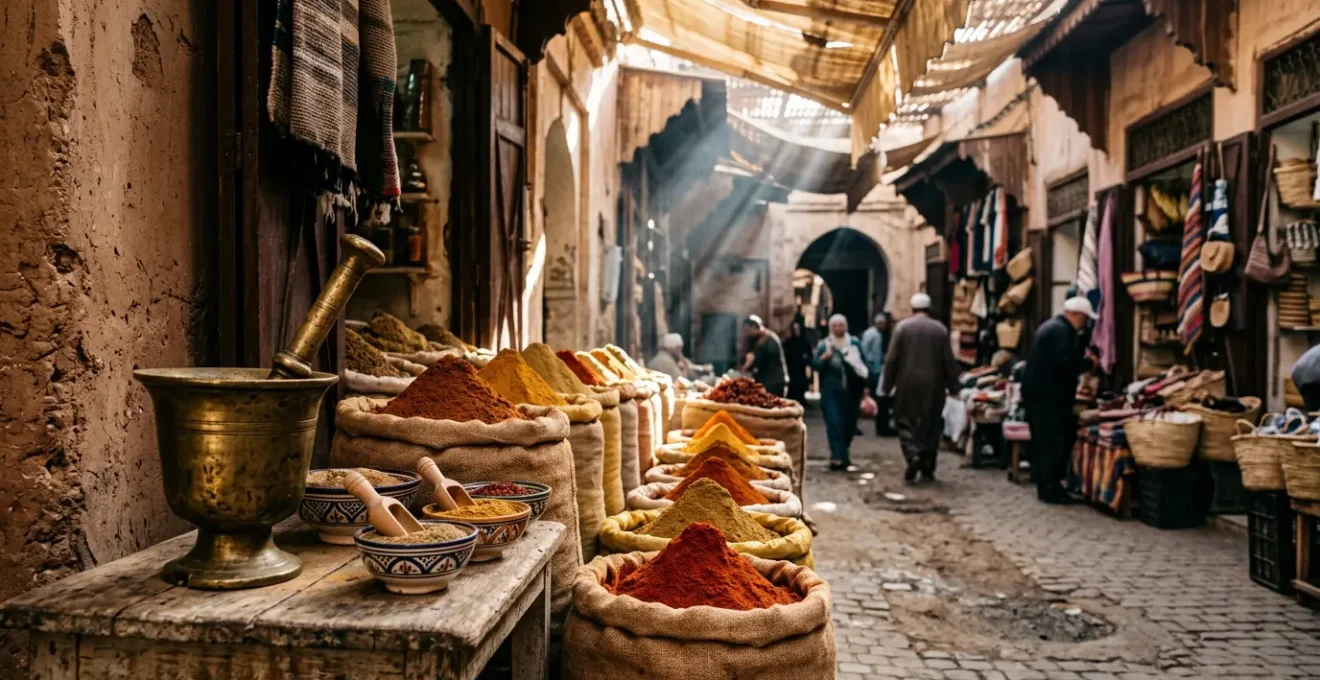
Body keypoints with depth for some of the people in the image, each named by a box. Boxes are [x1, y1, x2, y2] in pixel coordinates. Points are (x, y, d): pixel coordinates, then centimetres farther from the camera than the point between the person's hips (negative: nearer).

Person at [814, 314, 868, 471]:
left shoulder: (854, 343, 7)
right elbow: (816, 365, -3)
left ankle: (842, 453, 27)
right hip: (831, 390, -3)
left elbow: (863, 365, 12)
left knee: (850, 422, 8)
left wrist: (865, 386, 8)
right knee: (834, 422, -12)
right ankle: (837, 456, -12)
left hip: (852, 389, 3)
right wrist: (825, 357, -22)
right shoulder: (824, 345, 2)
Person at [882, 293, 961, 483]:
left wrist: (887, 383, 2)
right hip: (933, 385, 2)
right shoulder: (940, 329, 1)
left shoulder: (902, 327, -3)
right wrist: (953, 385, 7)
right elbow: (949, 361, 0)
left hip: (907, 383, -1)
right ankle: (928, 469, 12)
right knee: (931, 425, 9)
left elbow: (891, 358, -5)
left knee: (906, 422, 6)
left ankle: (914, 455, -18)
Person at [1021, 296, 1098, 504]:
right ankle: (1050, 489, -1)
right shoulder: (1061, 330, -16)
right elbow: (1065, 365, -25)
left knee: (1043, 442, 16)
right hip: (1048, 396, -11)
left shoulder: (1052, 326, 18)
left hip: (1038, 393, 11)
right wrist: (1088, 361, -9)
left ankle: (1046, 485, 22)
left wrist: (1082, 357, 12)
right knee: (1052, 443, -5)